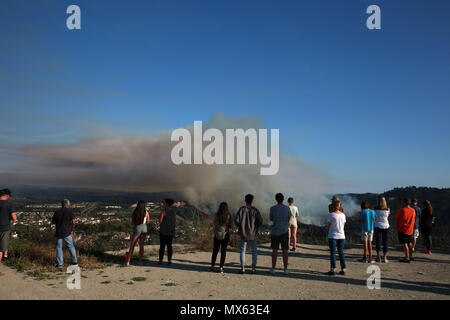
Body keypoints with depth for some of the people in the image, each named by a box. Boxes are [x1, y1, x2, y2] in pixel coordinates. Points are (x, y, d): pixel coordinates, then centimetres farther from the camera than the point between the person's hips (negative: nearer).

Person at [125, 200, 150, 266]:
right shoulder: (146, 212, -5)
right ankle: (140, 261, 7)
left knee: (132, 246, 8)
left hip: (136, 229, -1)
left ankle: (128, 261, 4)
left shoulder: (134, 212, -6)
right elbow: (148, 222, 5)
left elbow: (132, 222, 6)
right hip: (144, 229, 1)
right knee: (141, 246, 7)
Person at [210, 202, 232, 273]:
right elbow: (230, 226, -2)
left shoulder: (217, 215, -7)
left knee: (215, 251, 13)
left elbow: (215, 224, -1)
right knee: (223, 251, 6)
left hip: (217, 234, 1)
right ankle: (221, 267, 4)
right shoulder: (228, 215, -8)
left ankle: (212, 266, 17)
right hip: (225, 234, -1)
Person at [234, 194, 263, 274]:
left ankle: (242, 268, 9)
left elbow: (236, 220, -11)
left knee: (243, 250, 11)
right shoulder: (255, 210, -8)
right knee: (254, 251, 12)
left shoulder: (241, 209, -7)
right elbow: (260, 221, -12)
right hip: (253, 233, -1)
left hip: (243, 233, 1)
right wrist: (256, 227, 7)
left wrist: (240, 227, 7)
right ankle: (253, 268, 13)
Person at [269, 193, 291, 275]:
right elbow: (288, 220, 7)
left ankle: (273, 269, 6)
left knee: (275, 250, 5)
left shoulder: (273, 208, -6)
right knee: (285, 250, 5)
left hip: (275, 232, 0)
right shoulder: (287, 208, -3)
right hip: (284, 232, 0)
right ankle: (285, 269, 7)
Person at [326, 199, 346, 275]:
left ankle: (332, 269, 1)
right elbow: (343, 225, 10)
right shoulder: (343, 214, 2)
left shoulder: (331, 214, -12)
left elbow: (328, 226, -6)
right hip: (341, 236, 4)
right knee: (341, 252, 12)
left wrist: (327, 227, 14)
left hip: (332, 236, -4)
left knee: (333, 253, 2)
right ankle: (343, 269, 14)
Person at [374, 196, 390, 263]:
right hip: (386, 226, 1)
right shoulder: (387, 209, -2)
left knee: (378, 242, 5)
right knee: (385, 242, 7)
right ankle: (385, 258, 8)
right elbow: (387, 218, 9)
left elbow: (374, 218, -3)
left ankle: (378, 257, 6)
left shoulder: (376, 209, -6)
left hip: (378, 226, -1)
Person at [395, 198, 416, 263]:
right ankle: (409, 256, 27)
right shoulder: (413, 210, 1)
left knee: (404, 244, -3)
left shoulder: (401, 210, -15)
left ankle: (407, 258, -6)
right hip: (410, 229, 6)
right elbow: (413, 218, 15)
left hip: (402, 229, -5)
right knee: (409, 243, 17)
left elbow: (396, 218, -6)